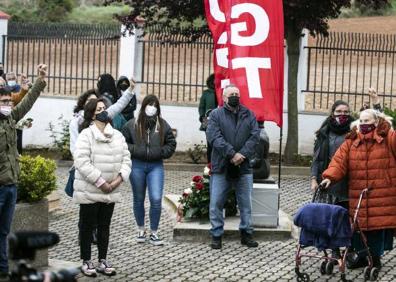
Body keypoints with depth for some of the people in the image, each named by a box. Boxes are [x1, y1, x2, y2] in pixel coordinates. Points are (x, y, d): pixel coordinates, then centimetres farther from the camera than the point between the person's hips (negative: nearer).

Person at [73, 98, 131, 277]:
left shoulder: (117, 135, 9)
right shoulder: (86, 135, -11)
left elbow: (126, 159, 8)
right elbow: (82, 162, -19)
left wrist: (119, 179, -10)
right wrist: (101, 182, -21)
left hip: (110, 192, 5)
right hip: (89, 191, -5)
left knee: (104, 226, 13)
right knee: (87, 226, 5)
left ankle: (103, 261, 21)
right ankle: (86, 262, 14)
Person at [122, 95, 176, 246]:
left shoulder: (163, 125, 2)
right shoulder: (132, 125, -1)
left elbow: (171, 145, 7)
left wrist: (159, 152, -8)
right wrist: (135, 151, -13)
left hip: (156, 166, 0)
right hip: (137, 166, 0)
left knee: (156, 199, -10)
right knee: (138, 199, 11)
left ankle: (154, 233, 3)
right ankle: (141, 230, 28)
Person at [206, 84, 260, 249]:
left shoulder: (248, 115, 11)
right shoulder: (216, 115, 2)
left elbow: (255, 136, 1)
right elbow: (214, 137, -11)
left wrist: (242, 154, -13)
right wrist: (232, 154, -18)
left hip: (243, 167, 2)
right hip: (221, 167, -2)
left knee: (246, 204, 8)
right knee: (216, 203, -1)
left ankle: (246, 234, 19)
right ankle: (216, 235, 9)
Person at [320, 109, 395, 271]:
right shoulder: (351, 141, 8)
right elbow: (340, 160, -3)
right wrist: (330, 176, -15)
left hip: (382, 195, -3)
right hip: (357, 195, 3)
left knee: (378, 225, -2)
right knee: (359, 226, 5)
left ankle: (376, 257, 14)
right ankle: (362, 256, 22)